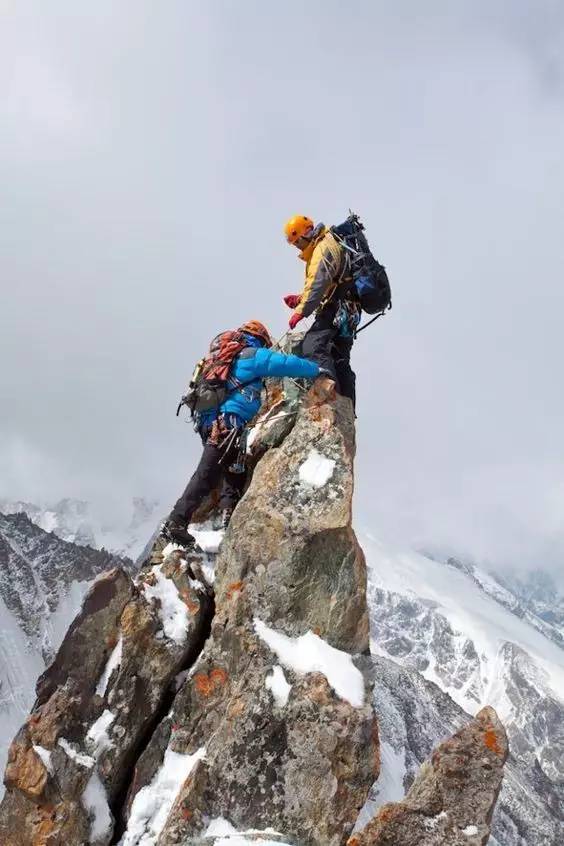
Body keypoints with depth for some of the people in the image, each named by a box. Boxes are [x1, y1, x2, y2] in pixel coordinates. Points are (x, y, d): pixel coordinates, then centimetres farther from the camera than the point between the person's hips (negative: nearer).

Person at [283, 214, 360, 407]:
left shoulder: (324, 246, -4)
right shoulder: (333, 246, 28)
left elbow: (318, 282, -19)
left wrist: (301, 310, -22)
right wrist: (300, 299, 18)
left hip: (337, 308, -11)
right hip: (348, 312, 11)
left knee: (312, 347, -25)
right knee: (340, 361, 9)